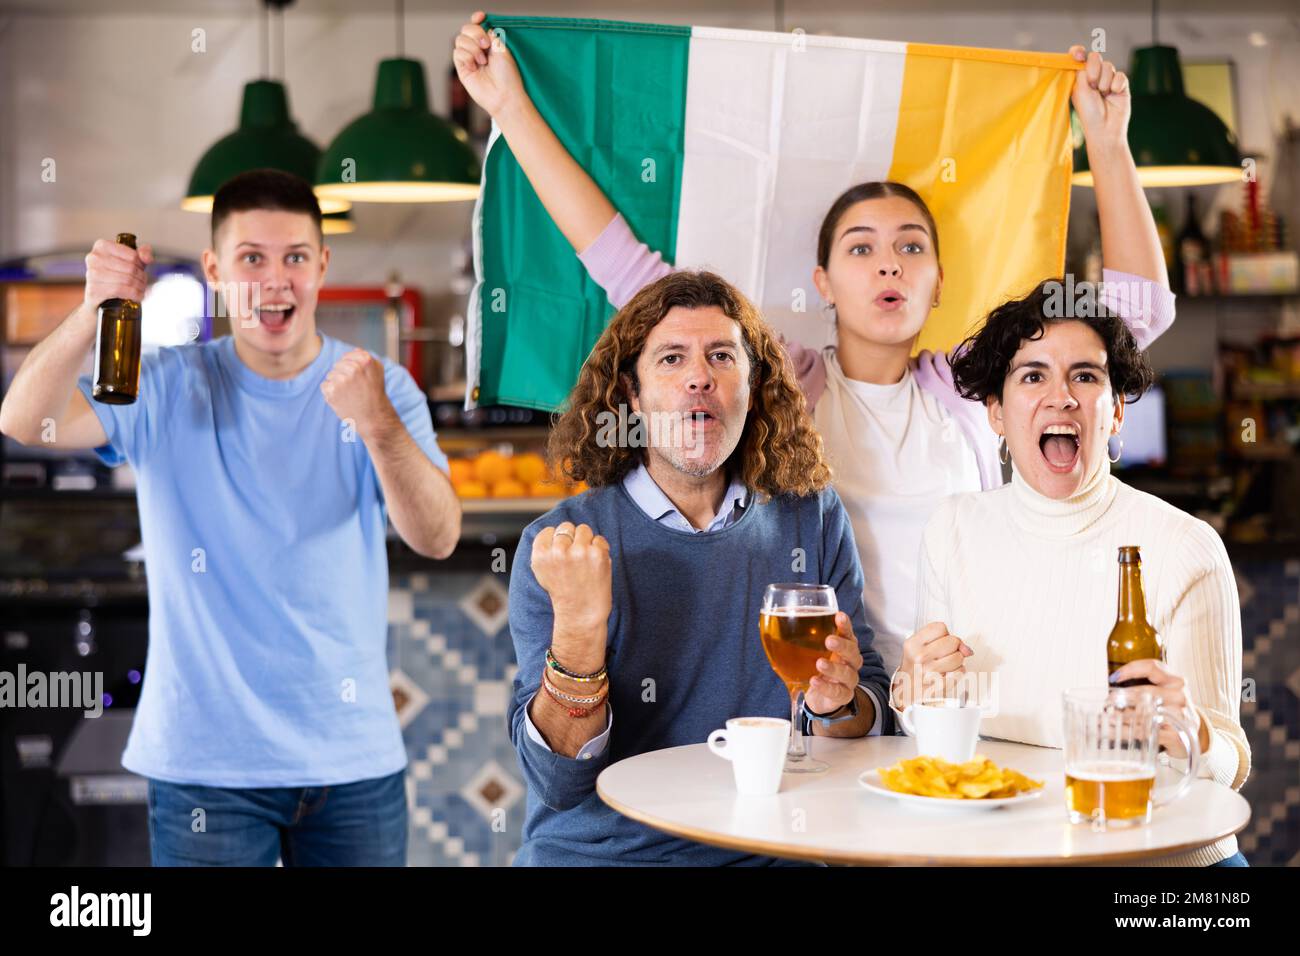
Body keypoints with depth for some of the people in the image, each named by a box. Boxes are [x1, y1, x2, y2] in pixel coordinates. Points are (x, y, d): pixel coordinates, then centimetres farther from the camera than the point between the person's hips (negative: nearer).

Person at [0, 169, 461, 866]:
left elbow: (437, 539, -14)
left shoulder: (381, 387, 0)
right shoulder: (167, 389, 0)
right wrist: (93, 312, -31)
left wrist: (379, 427, -32)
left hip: (353, 757, 1)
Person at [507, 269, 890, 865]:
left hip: (765, 849, 3)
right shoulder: (557, 545, -4)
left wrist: (837, 703, -12)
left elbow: (875, 726, 9)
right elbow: (557, 784, -9)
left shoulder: (811, 519, 5)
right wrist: (577, 627, -23)